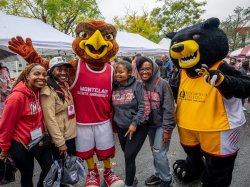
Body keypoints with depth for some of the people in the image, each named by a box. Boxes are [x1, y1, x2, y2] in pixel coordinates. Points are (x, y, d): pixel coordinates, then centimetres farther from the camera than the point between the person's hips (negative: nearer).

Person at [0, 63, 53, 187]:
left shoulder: (41, 93, -3)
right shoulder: (17, 97, -23)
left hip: (40, 140, 6)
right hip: (21, 144, -6)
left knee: (50, 169, 13)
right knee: (27, 175, 14)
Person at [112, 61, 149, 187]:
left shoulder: (137, 85, -11)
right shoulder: (114, 87, 1)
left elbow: (143, 106, -14)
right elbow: (113, 107, 12)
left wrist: (134, 123, -18)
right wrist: (114, 121, 7)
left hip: (138, 127, -4)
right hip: (121, 127, 5)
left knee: (129, 156, -5)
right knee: (128, 155, 16)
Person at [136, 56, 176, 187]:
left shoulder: (162, 84, -17)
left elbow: (168, 108, -17)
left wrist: (167, 129, -17)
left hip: (162, 124, -5)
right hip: (150, 123, 5)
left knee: (159, 153, -3)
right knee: (154, 152, 16)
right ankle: (158, 175, 36)